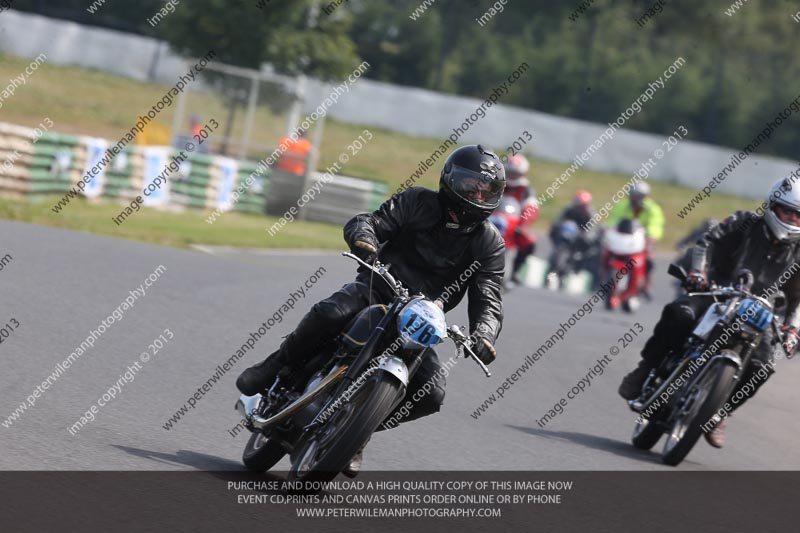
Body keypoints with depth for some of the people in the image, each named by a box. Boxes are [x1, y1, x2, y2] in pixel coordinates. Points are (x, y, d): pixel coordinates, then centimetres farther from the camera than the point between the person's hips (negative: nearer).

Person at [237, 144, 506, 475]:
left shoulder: (490, 244, 0)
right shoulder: (419, 202, -3)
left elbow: (488, 299, -7)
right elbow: (362, 224, -11)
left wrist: (484, 335, -31)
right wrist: (365, 241, -37)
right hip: (378, 288, -2)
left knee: (431, 395, -18)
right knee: (329, 313, -34)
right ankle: (277, 366, -7)